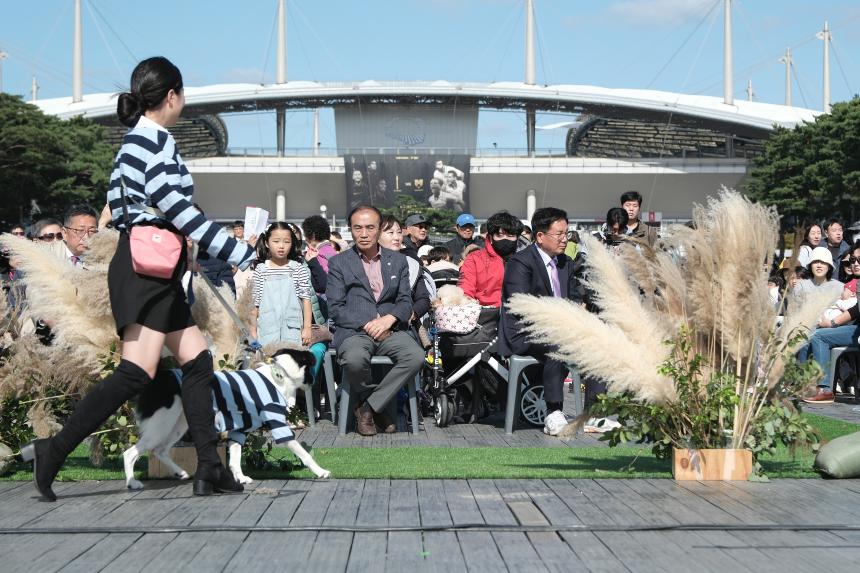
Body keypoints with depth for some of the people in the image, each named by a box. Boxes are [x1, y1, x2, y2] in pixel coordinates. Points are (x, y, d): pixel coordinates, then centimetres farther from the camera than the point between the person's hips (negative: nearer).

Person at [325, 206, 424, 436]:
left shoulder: (398, 261, 17)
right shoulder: (339, 263, 10)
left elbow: (406, 302, 12)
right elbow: (335, 308, 1)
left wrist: (389, 318, -11)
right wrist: (367, 324, -12)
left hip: (390, 330, 2)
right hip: (354, 331, -2)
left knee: (416, 356, -29)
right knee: (354, 360, -37)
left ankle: (368, 407, -16)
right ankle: (376, 405, -6)